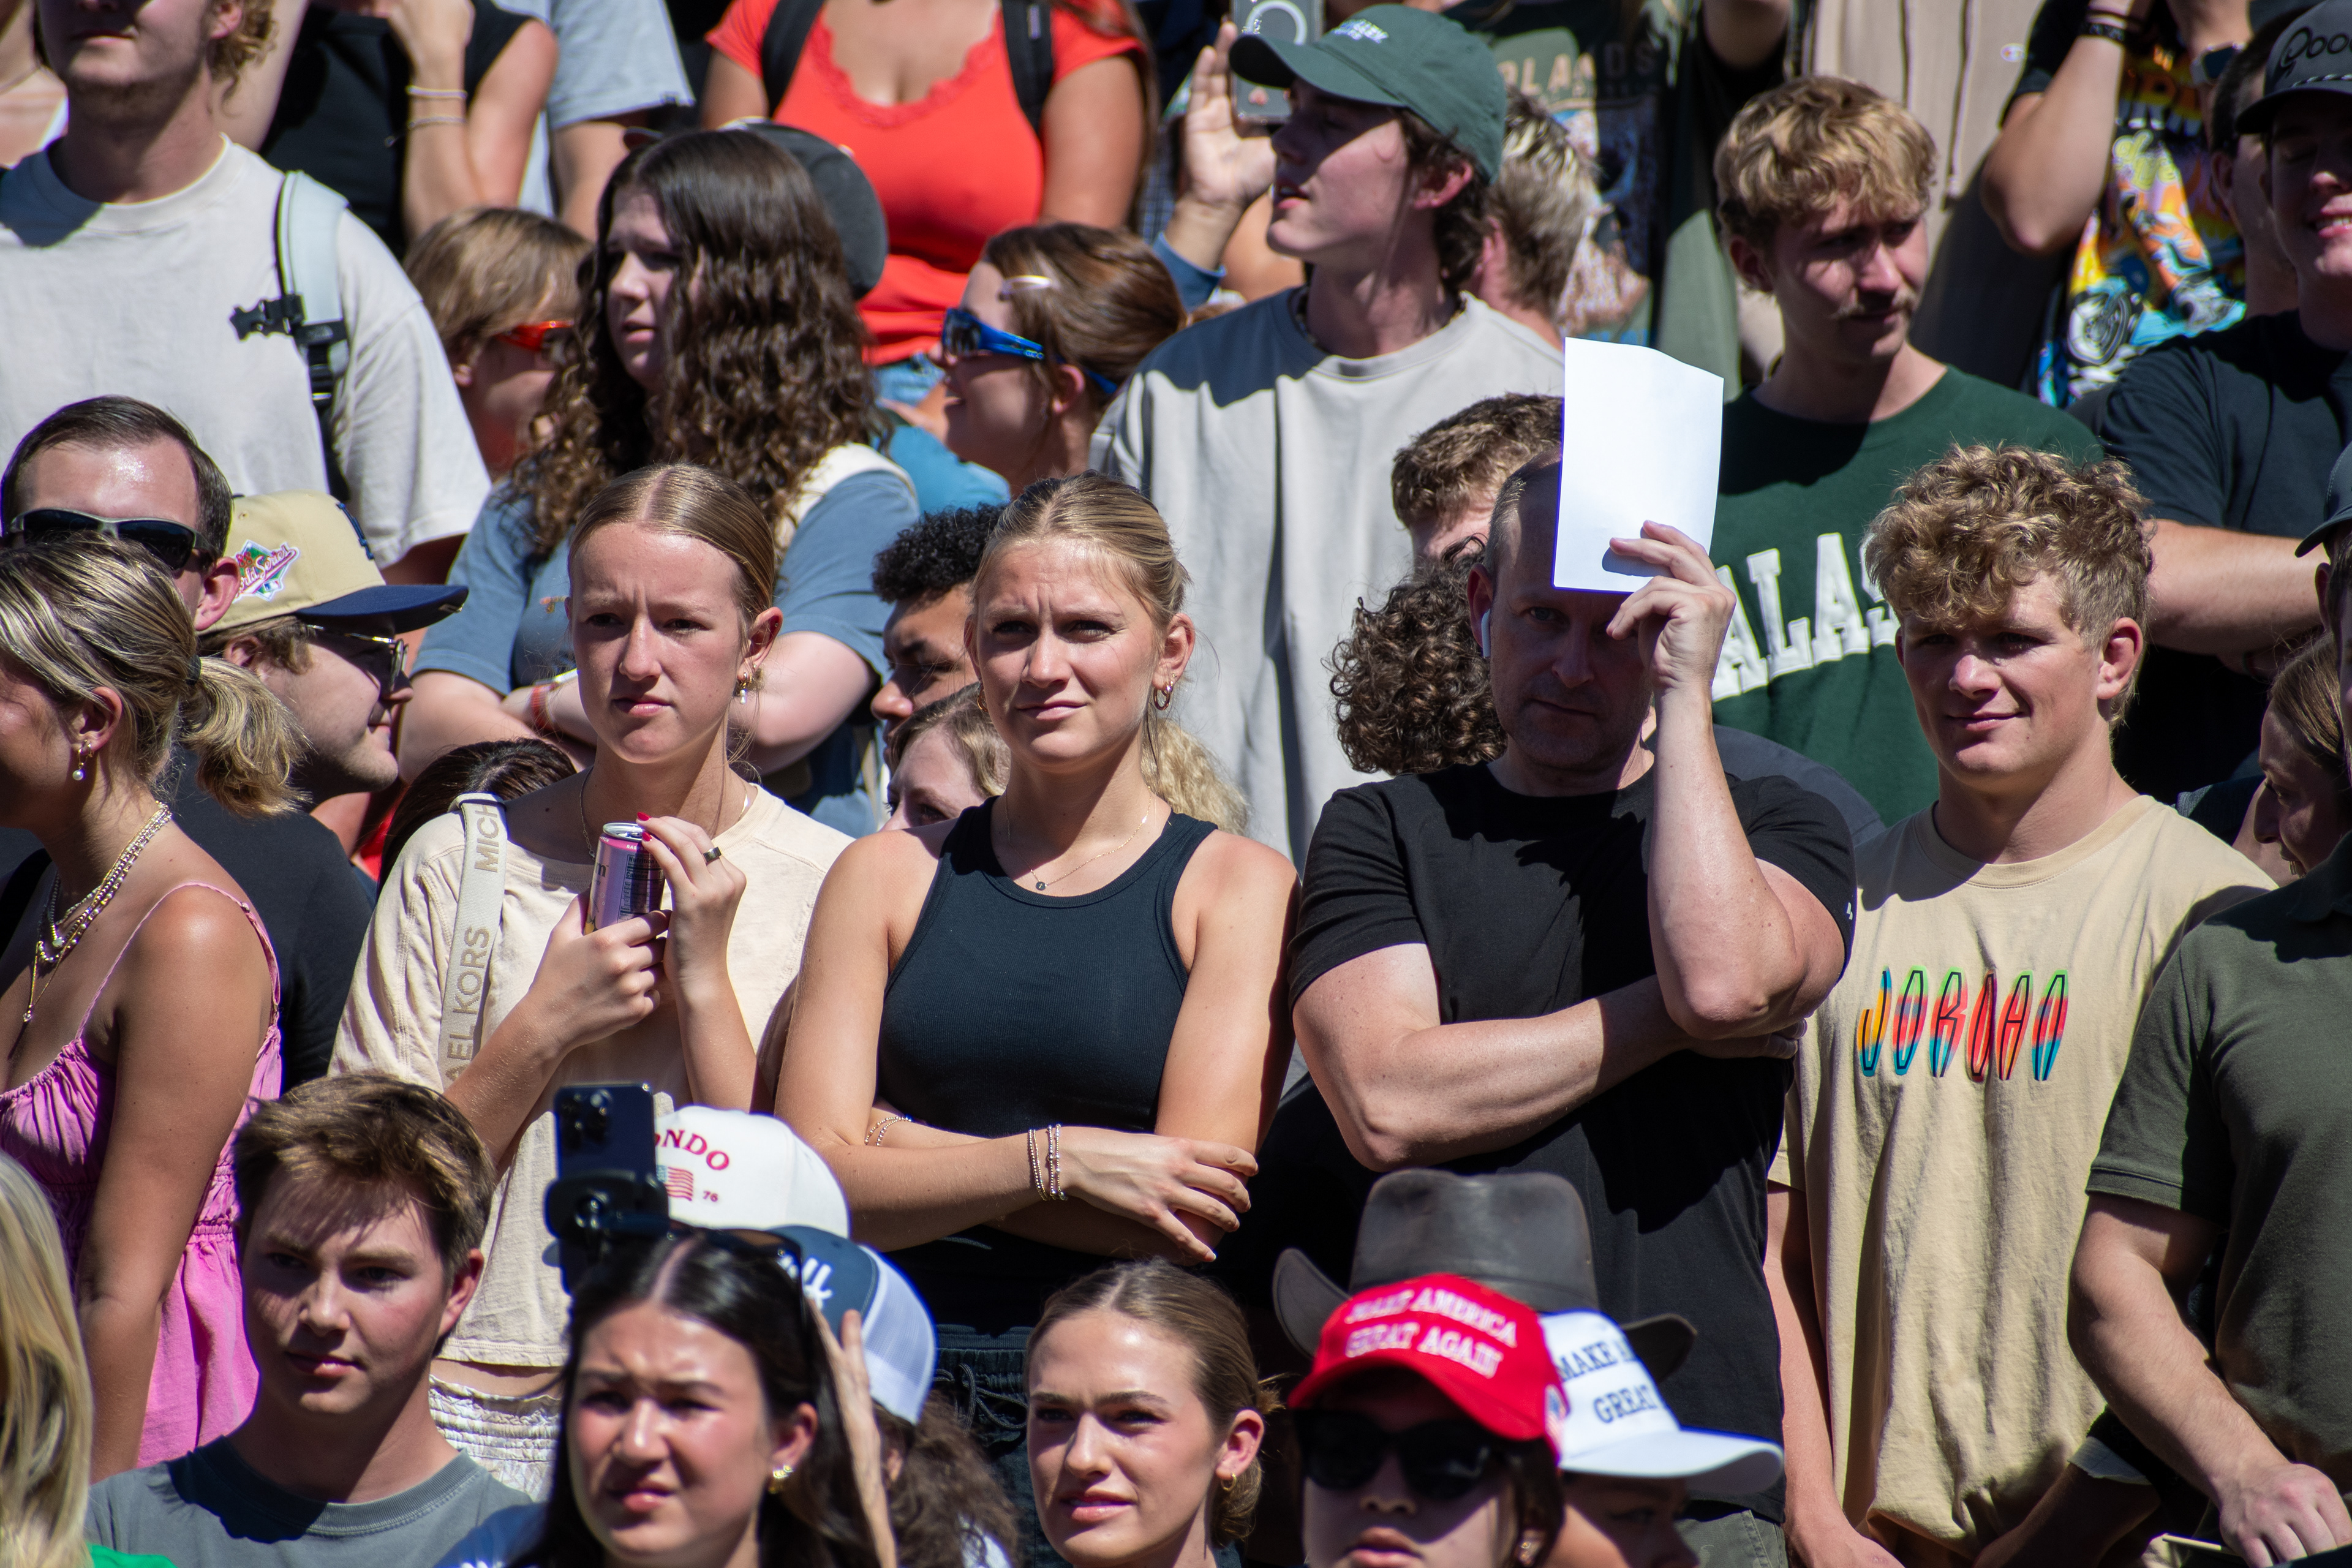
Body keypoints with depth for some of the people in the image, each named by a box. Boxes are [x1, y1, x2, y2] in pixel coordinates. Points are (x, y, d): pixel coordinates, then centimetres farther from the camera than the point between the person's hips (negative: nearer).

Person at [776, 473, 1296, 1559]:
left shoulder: (1236, 886, 5)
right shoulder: (888, 877, 12)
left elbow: (1195, 1219, -6)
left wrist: (897, 1147, -3)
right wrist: (1055, 1162, -11)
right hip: (901, 1379, 2)